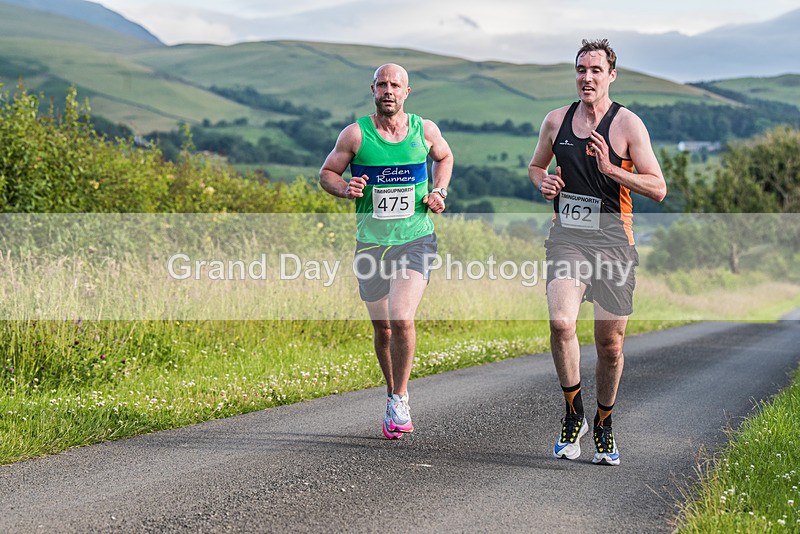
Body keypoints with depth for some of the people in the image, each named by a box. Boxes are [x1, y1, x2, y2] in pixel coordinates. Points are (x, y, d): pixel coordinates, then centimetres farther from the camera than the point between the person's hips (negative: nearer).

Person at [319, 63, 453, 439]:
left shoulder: (425, 130, 1)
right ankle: (393, 395, 33)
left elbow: (444, 158, 22)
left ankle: (400, 399, -3)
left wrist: (439, 192, 5)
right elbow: (327, 173, 6)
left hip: (415, 240, -1)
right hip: (371, 243, 1)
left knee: (402, 320, -19)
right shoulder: (356, 134, -4)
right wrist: (345, 189, -15)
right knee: (382, 328, 10)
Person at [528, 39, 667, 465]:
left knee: (610, 344, 5)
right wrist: (543, 183, 2)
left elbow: (658, 189, -7)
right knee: (561, 323, -23)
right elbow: (536, 165, 25)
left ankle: (604, 426, 27)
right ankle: (573, 414, -4)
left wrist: (610, 169, -20)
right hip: (566, 237, 1)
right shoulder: (556, 120, 7)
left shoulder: (628, 125, -4)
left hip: (612, 242, -1)